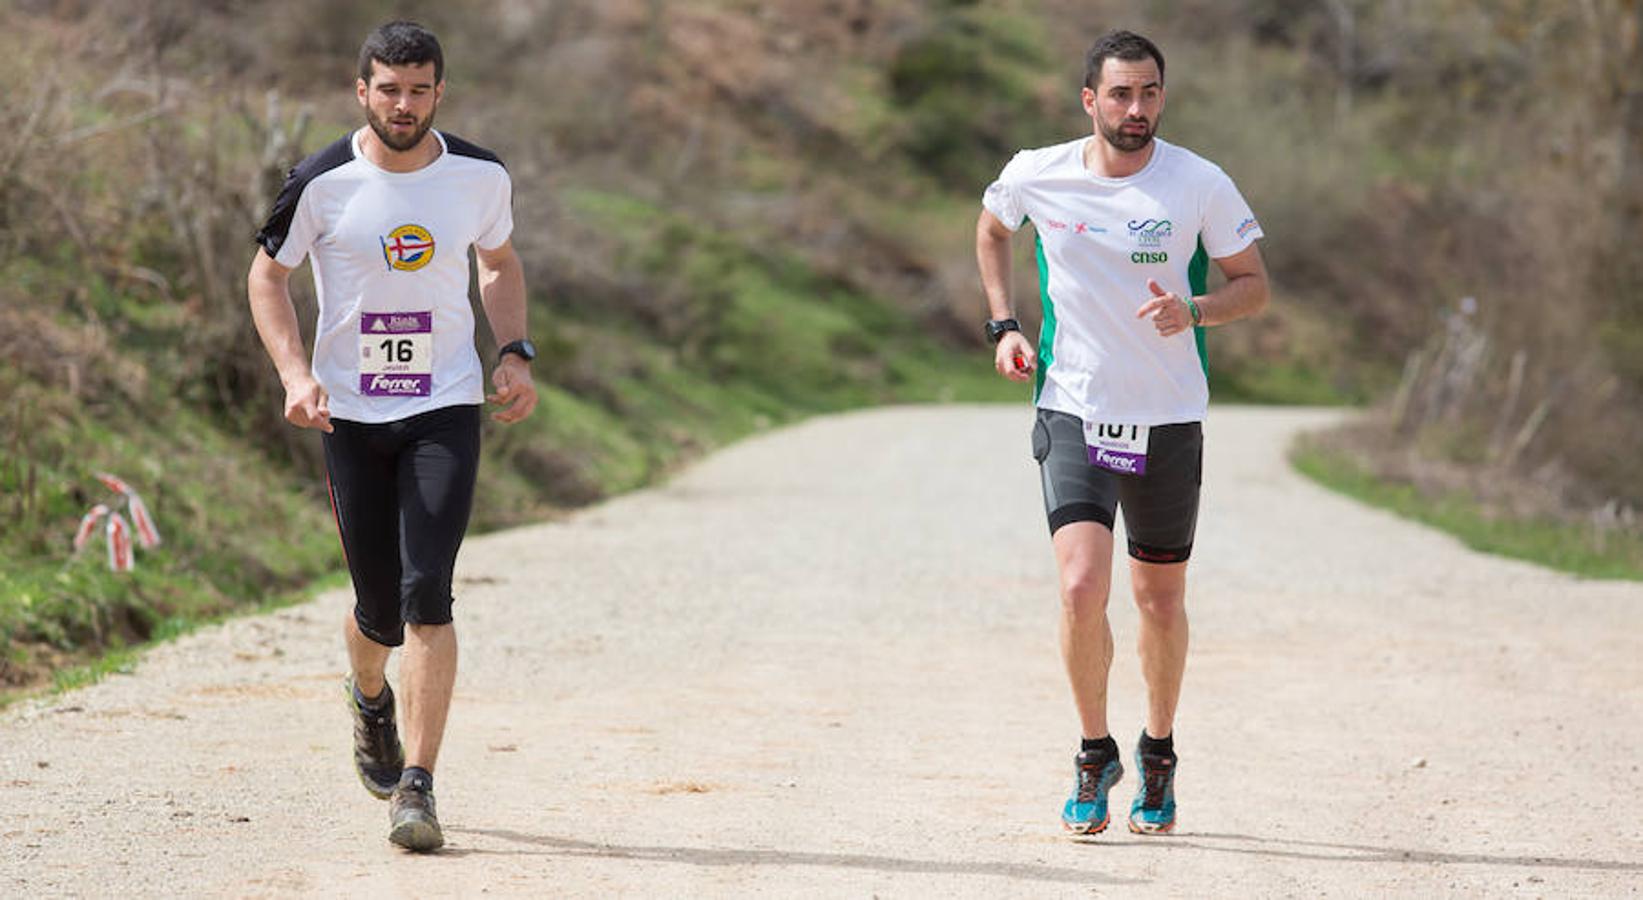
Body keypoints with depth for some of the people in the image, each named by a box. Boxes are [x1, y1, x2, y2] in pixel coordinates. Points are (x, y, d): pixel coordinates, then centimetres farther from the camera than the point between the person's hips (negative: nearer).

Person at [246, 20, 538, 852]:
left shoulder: (481, 177, -1)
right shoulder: (323, 182, -7)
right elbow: (267, 276, 5)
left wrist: (514, 354, 3)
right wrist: (295, 374, -9)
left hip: (445, 410, 0)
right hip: (351, 415, 0)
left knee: (426, 595, -15)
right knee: (379, 609, 6)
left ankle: (416, 789, -13)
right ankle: (369, 697, 44)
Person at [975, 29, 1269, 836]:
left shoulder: (1201, 185, -8)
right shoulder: (1036, 176, -4)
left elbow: (1253, 284, 2)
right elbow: (991, 229, 18)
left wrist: (1194, 311, -19)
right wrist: (1003, 325, 7)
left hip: (1170, 420, 0)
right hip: (1073, 413, 0)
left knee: (1162, 601, 10)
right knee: (1082, 588, -17)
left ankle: (1158, 754, 34)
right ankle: (1094, 753, 5)